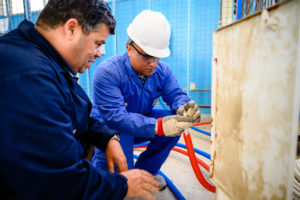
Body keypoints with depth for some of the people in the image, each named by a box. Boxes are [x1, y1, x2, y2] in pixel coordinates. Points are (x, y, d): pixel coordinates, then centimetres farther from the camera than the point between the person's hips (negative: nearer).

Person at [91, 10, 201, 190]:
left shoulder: (162, 70, -8)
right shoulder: (107, 72, -28)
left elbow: (175, 94, -8)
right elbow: (115, 117, -36)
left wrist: (183, 107, -35)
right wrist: (158, 126, -48)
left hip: (142, 121, 6)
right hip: (110, 128, -5)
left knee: (175, 123, -17)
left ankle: (146, 170, 2)